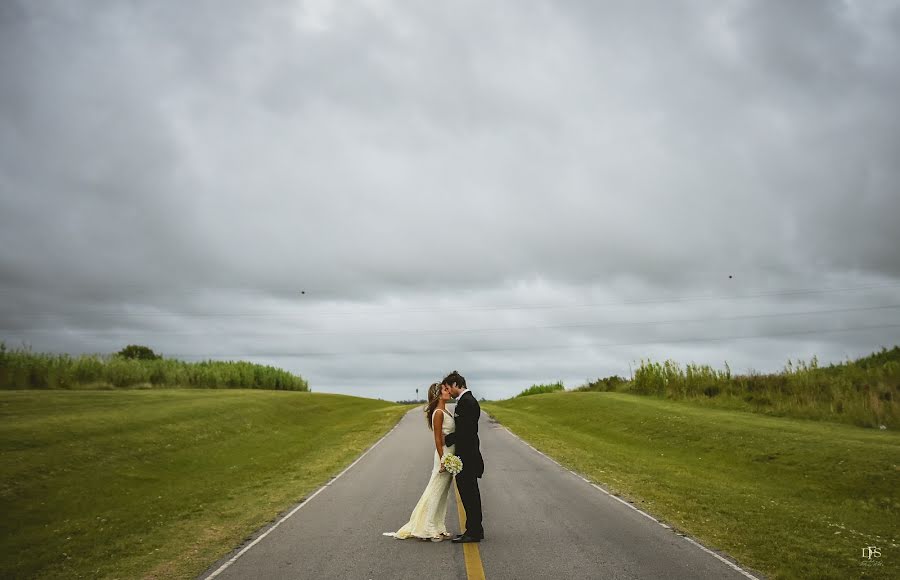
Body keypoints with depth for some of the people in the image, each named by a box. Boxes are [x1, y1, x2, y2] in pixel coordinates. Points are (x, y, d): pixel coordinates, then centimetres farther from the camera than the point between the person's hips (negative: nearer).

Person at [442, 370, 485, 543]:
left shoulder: (466, 401, -18)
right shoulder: (467, 400, 14)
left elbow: (465, 431, -24)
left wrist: (446, 439, -12)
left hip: (467, 457, -11)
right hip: (468, 456, 11)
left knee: (469, 494, -3)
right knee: (470, 494, 15)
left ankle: (474, 532, 5)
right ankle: (475, 530, 24)